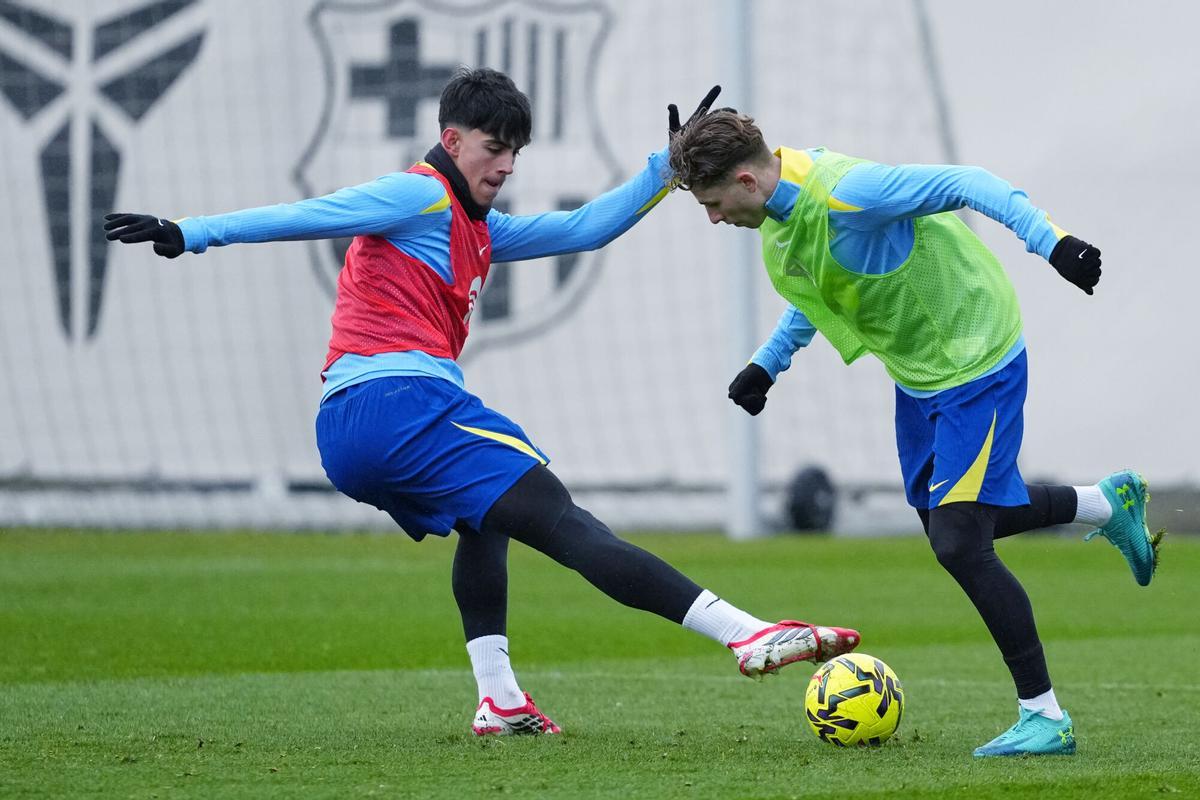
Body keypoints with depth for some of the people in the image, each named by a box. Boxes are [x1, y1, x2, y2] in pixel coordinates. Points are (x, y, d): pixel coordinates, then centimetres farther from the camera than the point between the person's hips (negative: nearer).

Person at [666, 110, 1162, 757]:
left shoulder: (848, 194, -31)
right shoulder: (780, 210, -1)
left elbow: (968, 184, -30)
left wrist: (1050, 241, -37)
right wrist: (766, 364, 14)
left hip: (976, 366, -10)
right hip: (917, 372, 10)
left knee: (958, 542, -14)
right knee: (946, 521, 21)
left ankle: (1045, 719, -4)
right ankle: (1108, 504, 40)